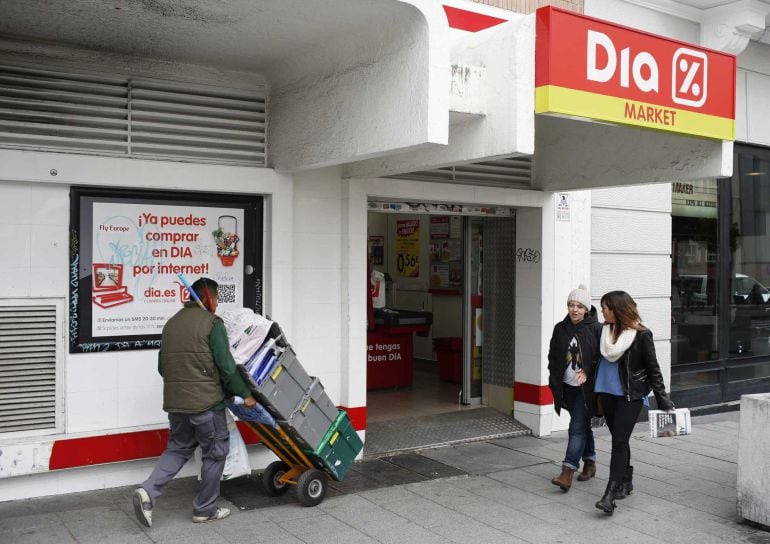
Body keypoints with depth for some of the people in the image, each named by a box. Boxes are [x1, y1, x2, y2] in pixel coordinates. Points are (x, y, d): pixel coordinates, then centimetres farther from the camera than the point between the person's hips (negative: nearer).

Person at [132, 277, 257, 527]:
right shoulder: (212, 323, -9)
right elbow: (226, 366, -14)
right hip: (206, 403, -7)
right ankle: (205, 509, 17)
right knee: (215, 453, 9)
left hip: (175, 403, 7)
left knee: (178, 449, 19)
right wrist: (245, 394, -4)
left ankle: (148, 491, -1)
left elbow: (162, 366, 19)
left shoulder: (171, 323, 13)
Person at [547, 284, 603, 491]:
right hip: (567, 387, 5)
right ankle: (590, 463, 34)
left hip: (586, 387, -5)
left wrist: (588, 372, -18)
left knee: (577, 427, -10)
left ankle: (568, 472, -13)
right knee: (583, 425, 18)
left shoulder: (596, 329, -8)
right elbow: (553, 357, 11)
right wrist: (555, 383, 6)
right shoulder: (560, 329, 5)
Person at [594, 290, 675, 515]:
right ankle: (626, 481, 31)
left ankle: (610, 494, -12)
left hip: (631, 395, -5)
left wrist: (663, 400, -4)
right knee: (618, 439, 14)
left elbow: (652, 368, -4)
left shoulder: (641, 334, -9)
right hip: (607, 392, 5)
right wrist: (597, 394, 13)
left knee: (619, 441, -9)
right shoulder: (604, 330, 4)